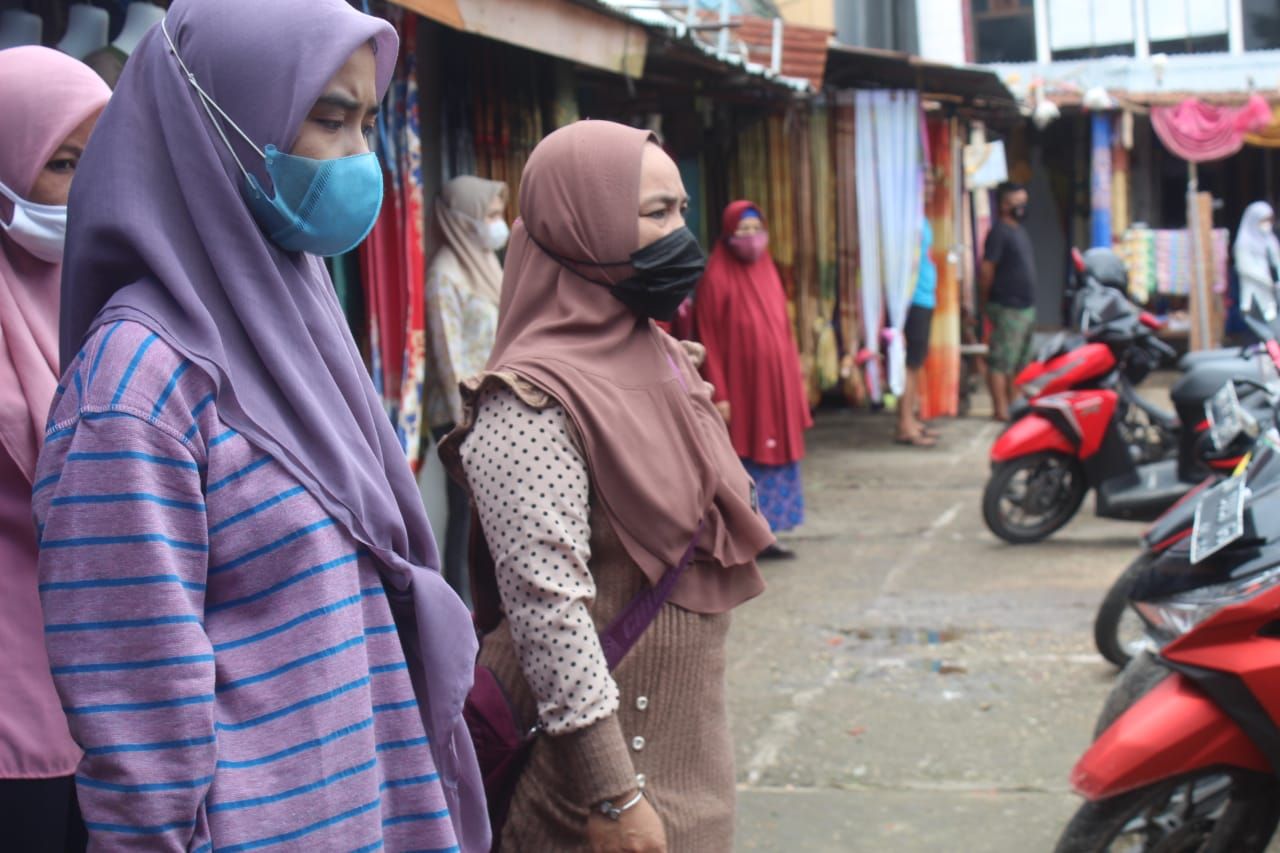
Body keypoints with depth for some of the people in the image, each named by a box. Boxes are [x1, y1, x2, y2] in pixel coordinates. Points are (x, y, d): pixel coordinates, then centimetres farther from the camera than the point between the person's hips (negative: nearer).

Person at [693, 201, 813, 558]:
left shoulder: (767, 272, 12)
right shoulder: (717, 278, -10)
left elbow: (783, 329, 15)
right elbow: (708, 340, -12)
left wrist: (794, 379, 13)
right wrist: (719, 395, -16)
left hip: (775, 383, 7)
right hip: (741, 386, -7)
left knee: (773, 457, 9)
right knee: (744, 460, -2)